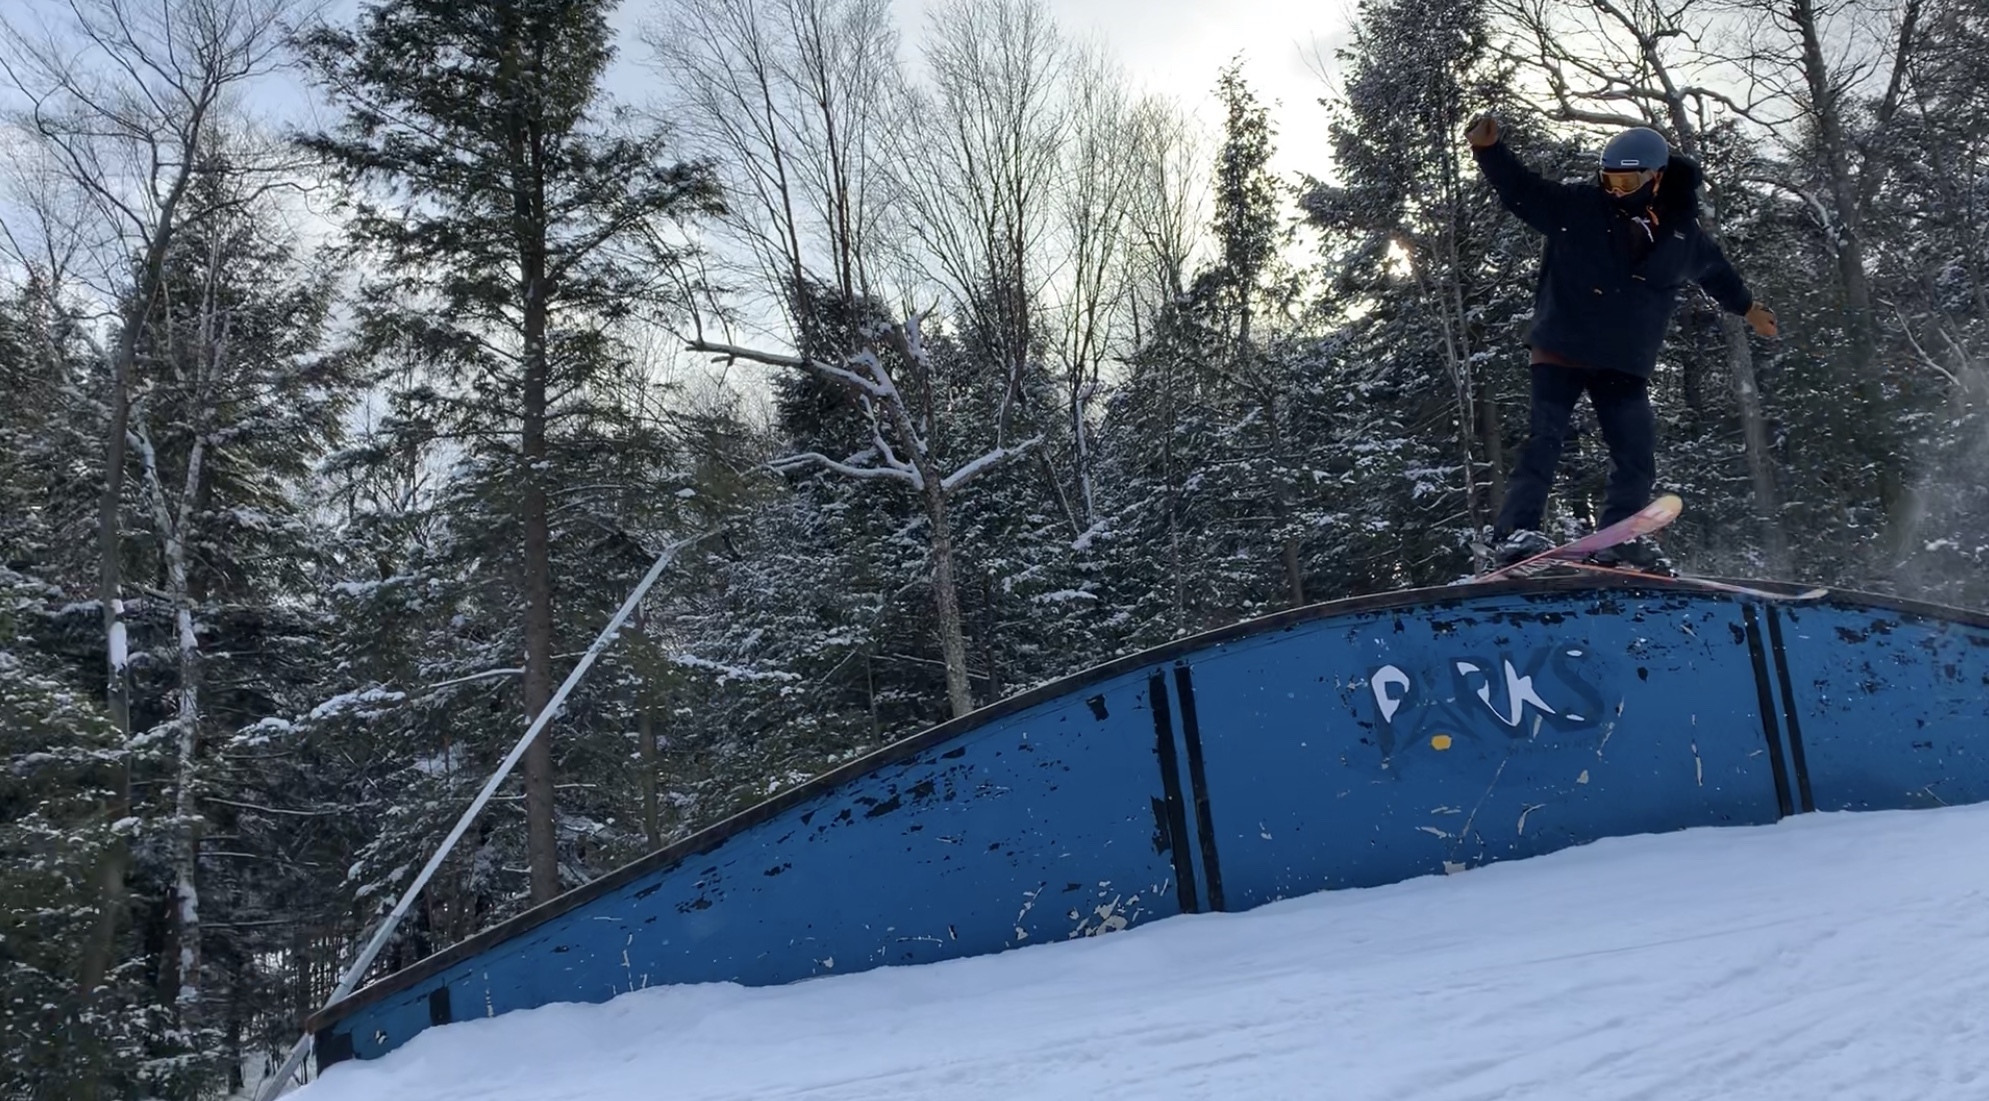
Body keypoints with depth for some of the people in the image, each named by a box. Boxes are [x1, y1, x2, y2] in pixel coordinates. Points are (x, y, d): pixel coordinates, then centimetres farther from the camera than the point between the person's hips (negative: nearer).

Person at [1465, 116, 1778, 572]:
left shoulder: (1682, 234, 5)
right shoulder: (1577, 206, -5)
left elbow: (1716, 270, 25)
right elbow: (1521, 189, -7)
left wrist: (1747, 307, 40)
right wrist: (1489, 150, -24)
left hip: (1625, 363, 4)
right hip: (1562, 349, -4)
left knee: (1638, 453, -2)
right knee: (1545, 437, -16)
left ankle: (1618, 539, 3)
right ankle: (1515, 532, -19)